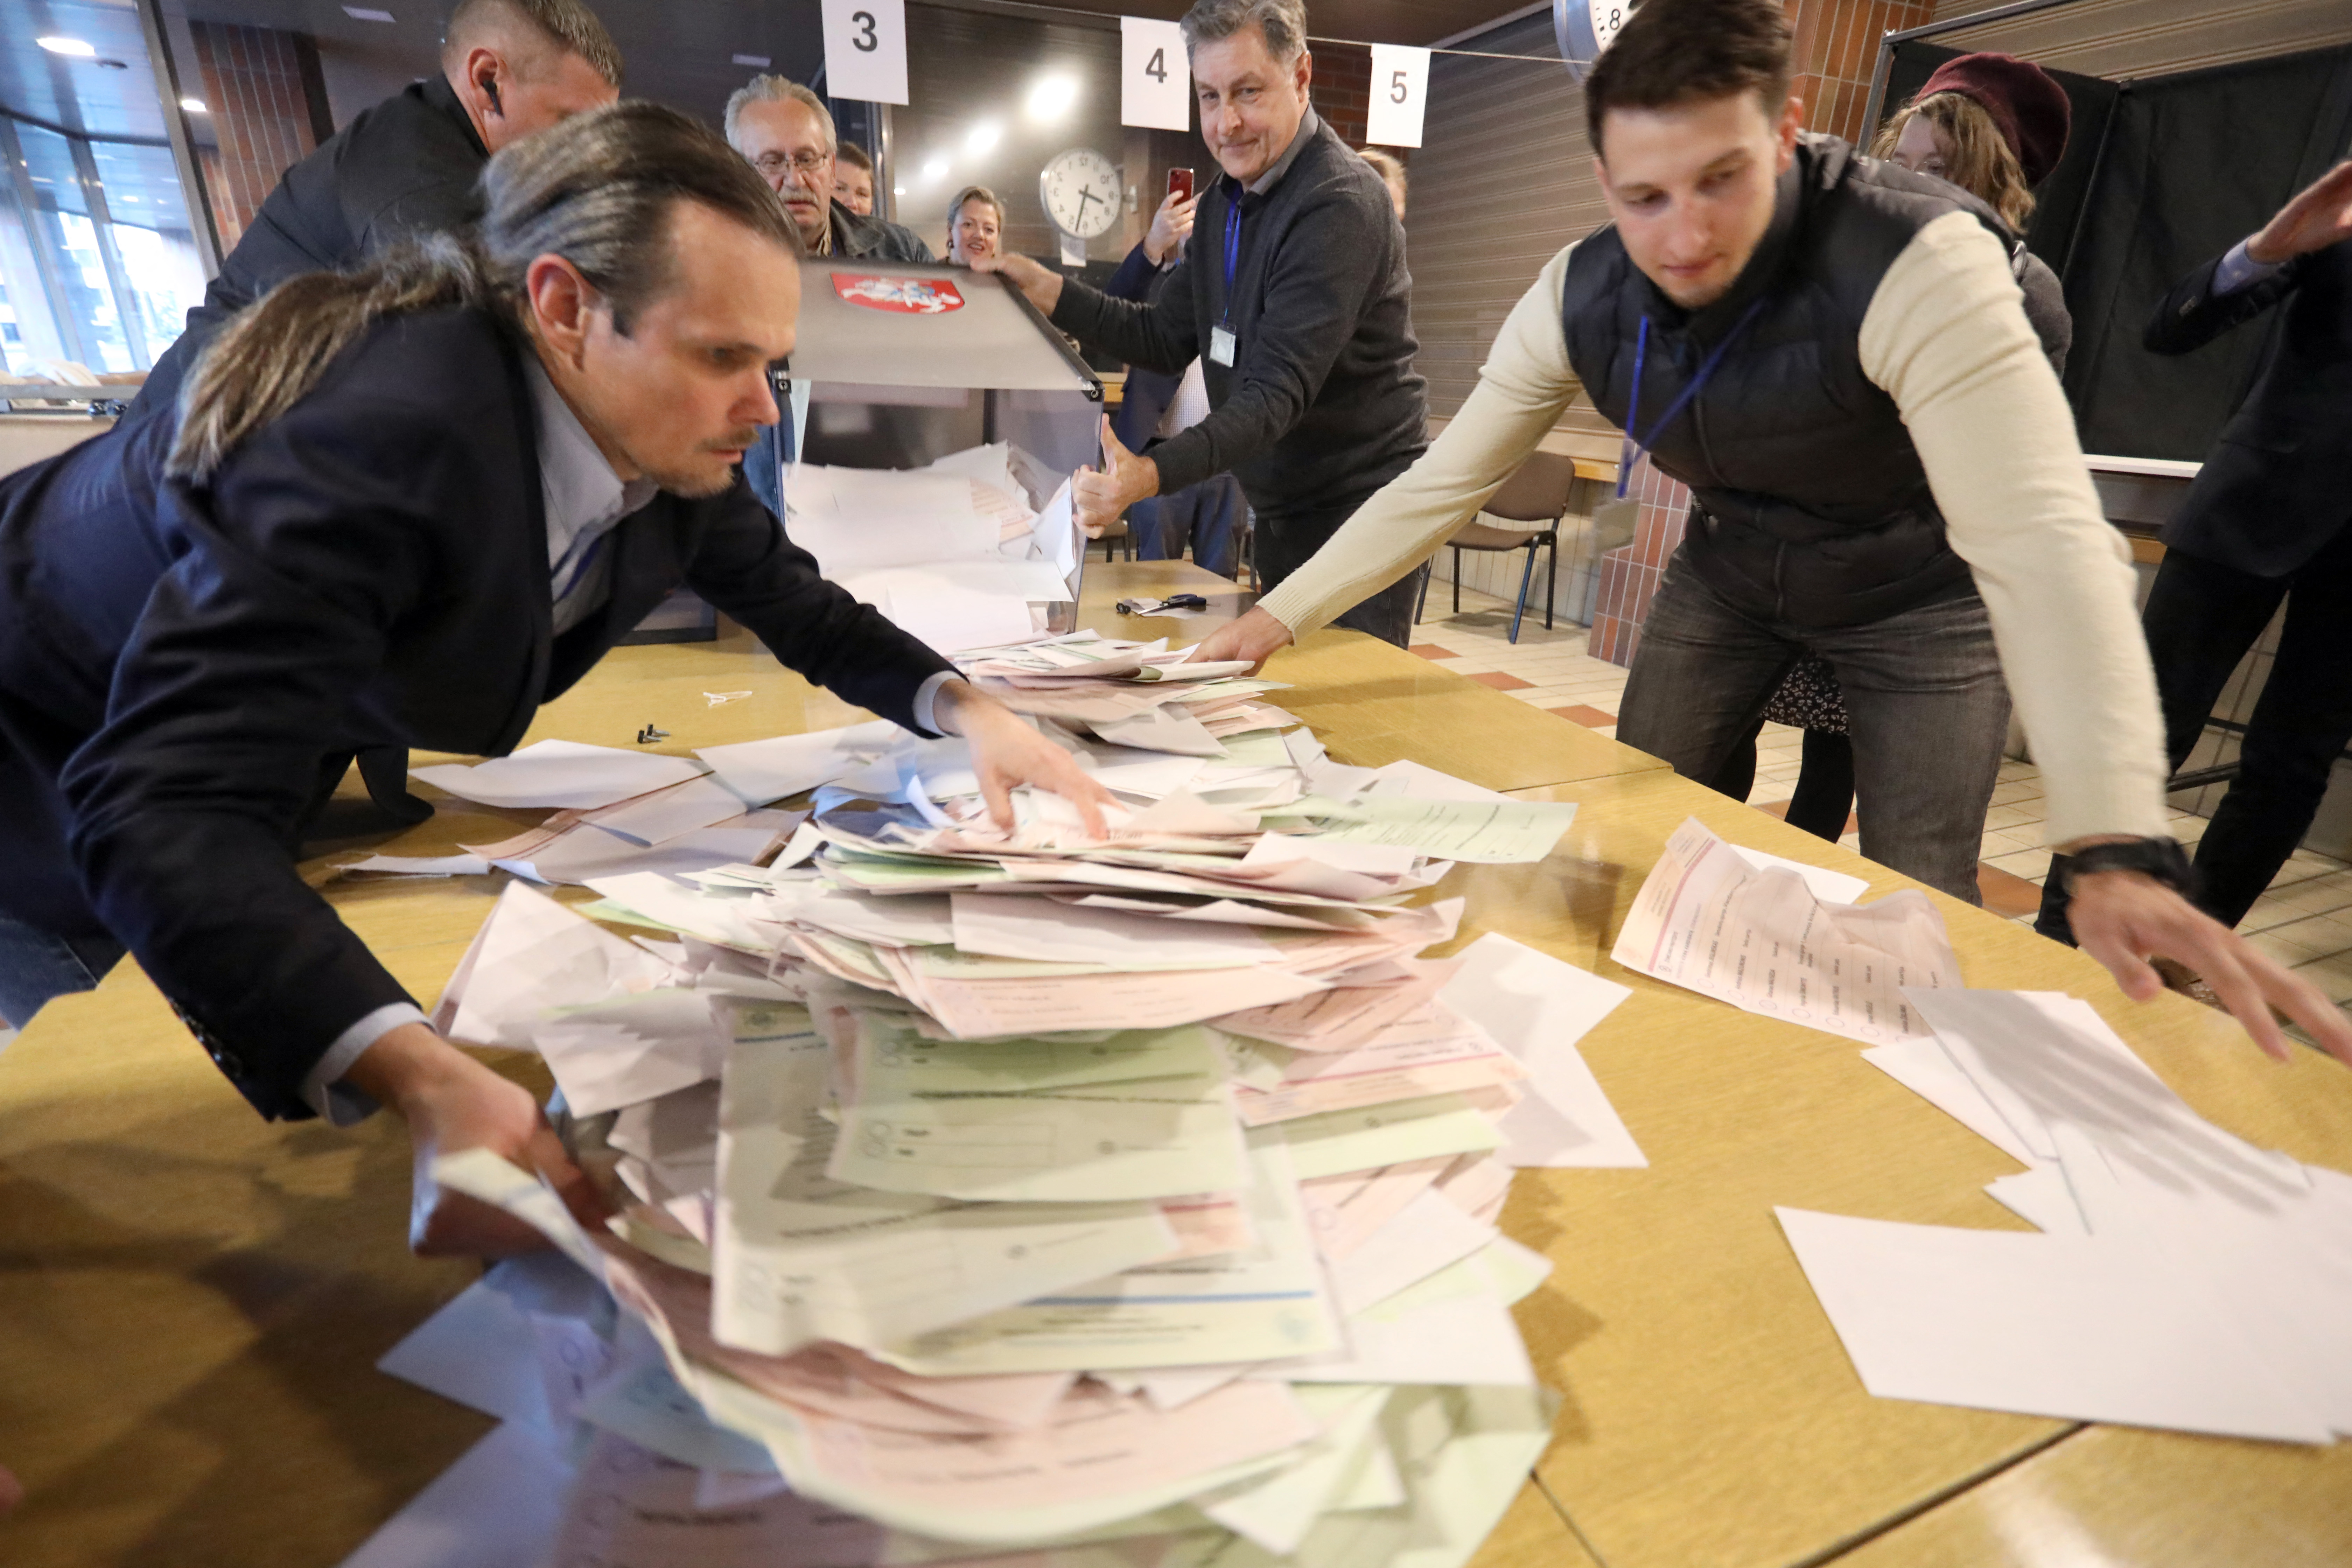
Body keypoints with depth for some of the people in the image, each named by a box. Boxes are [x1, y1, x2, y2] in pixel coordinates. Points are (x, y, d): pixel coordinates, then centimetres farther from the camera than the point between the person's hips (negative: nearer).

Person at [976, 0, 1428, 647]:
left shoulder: (1340, 204, -19)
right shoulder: (1224, 202, 10)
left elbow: (1278, 389, -29)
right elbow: (1168, 339, 9)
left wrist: (1151, 474, -42)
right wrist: (1049, 292, -3)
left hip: (1361, 518, -8)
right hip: (1280, 514, 8)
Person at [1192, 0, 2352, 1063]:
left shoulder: (1920, 263, -32)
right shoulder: (1580, 297, -18)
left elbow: (2041, 536, -39)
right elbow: (1444, 481, -12)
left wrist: (2119, 857, -48)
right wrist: (1282, 615, -17)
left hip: (1915, 594, -3)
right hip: (1728, 572, 4)